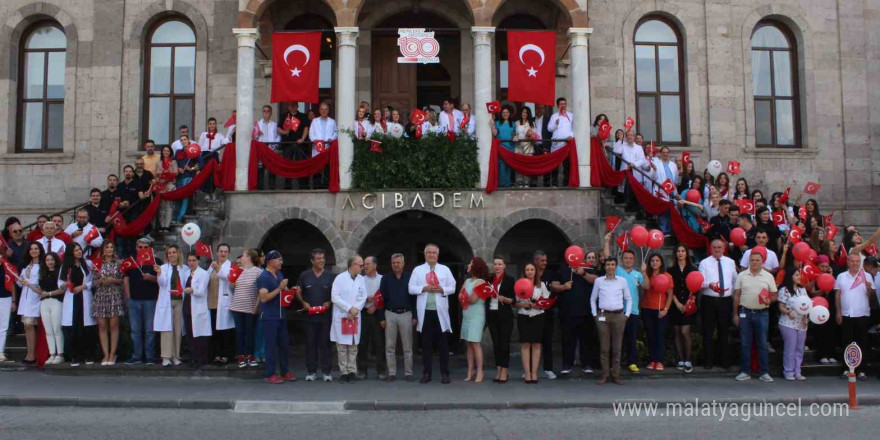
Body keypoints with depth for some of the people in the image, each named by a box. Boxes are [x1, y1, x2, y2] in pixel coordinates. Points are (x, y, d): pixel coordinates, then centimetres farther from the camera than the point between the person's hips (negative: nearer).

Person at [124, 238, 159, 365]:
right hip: (134, 300, 3)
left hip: (150, 300, -3)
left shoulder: (155, 262, 5)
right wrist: (127, 296, 1)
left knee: (150, 330, -1)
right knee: (135, 330, 6)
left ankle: (150, 357, 4)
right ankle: (136, 356, 12)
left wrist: (151, 277, -17)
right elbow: (125, 279, 11)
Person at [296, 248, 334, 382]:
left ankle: (326, 371, 9)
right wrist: (303, 303, -4)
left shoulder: (329, 275, 6)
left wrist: (329, 303, -7)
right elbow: (298, 292, 11)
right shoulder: (305, 275, 5)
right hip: (310, 315, 0)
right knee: (310, 343, 4)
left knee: (325, 343, 2)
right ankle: (311, 371, 12)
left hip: (325, 315, 0)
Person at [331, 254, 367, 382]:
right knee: (342, 346, 1)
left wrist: (355, 310, -10)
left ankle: (352, 371, 11)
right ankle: (344, 372, 7)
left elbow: (363, 297, 5)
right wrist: (349, 308, -12)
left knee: (353, 346, 5)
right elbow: (335, 297, -10)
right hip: (341, 317, -3)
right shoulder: (340, 278, -5)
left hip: (355, 317, 3)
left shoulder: (361, 279, 7)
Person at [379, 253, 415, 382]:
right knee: (390, 347, 4)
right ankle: (391, 373, 11)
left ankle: (408, 373, 10)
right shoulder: (386, 279, 5)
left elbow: (414, 297, 4)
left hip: (406, 314, -1)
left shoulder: (410, 278, 4)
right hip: (390, 314, 1)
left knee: (407, 347, 3)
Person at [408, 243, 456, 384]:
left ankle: (444, 373, 5)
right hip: (425, 311, 0)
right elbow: (411, 288, 3)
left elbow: (452, 288, 7)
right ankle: (426, 373, 10)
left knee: (443, 343, 1)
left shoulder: (445, 269, 10)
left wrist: (441, 289, -11)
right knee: (426, 343, 4)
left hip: (440, 311, 0)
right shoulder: (417, 270, 9)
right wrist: (424, 288, -12)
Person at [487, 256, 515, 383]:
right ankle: (498, 370, 14)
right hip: (492, 315, 3)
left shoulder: (510, 280, -1)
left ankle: (504, 371, 4)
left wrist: (504, 299, -21)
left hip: (505, 316, -3)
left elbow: (513, 300, -3)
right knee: (495, 343, 7)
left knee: (504, 343, -2)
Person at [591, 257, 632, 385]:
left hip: (618, 316, 0)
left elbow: (628, 299, 13)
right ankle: (605, 375, 4)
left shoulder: (622, 281, 6)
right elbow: (593, 299, 13)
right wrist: (595, 314, 6)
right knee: (604, 347, -1)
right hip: (603, 316, 0)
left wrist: (626, 314, 6)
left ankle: (615, 375, 7)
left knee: (617, 347, 1)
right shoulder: (598, 281, 6)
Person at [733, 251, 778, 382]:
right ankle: (745, 372, 10)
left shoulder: (768, 276, 4)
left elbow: (774, 295, 7)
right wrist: (735, 314, 3)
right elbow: (736, 296, 6)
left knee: (762, 344, 3)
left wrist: (769, 300, -15)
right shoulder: (741, 276, 4)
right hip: (745, 312, 1)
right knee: (745, 343, 4)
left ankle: (764, 372, 8)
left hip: (762, 313, 0)